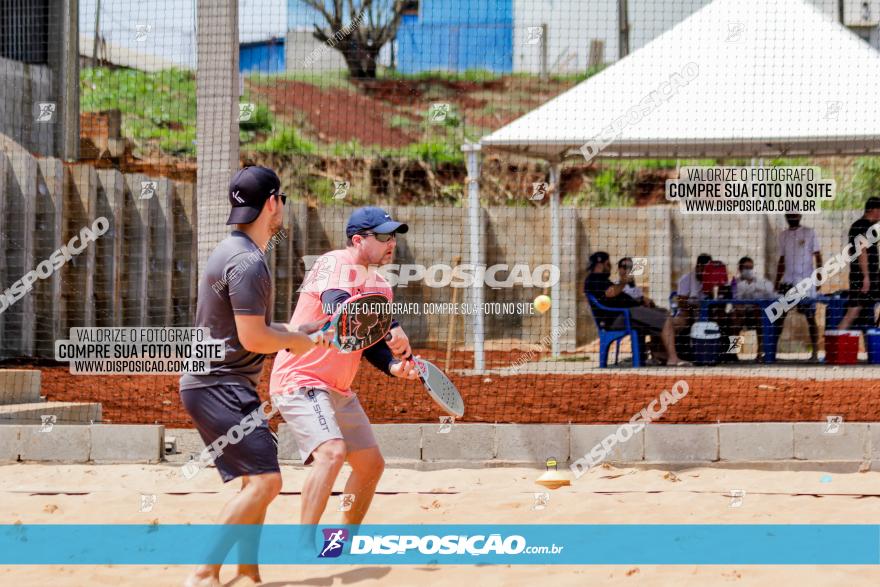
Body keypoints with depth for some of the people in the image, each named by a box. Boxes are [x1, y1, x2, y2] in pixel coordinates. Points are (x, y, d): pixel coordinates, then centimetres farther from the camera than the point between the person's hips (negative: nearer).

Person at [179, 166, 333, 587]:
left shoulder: (232, 252, 16)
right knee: (264, 480, -16)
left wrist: (296, 331, 15)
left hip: (214, 385, 11)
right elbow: (253, 338, -21)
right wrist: (297, 341, -4)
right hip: (219, 388, -11)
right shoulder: (248, 261, -18)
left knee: (258, 479, 18)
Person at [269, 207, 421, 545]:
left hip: (339, 390, 10)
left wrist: (394, 366, -12)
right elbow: (338, 307, -35)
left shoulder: (379, 286, 11)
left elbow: (372, 343, 10)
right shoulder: (337, 264, -15)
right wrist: (389, 328, -46)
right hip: (300, 380, -10)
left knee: (371, 464, 14)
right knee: (332, 451, -28)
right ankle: (304, 543, -28)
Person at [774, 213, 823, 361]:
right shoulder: (783, 235, 14)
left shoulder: (809, 233, 1)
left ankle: (815, 352, 2)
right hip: (787, 281, 4)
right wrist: (777, 281, 15)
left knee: (810, 317, -2)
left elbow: (817, 255, -1)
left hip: (806, 281, -4)